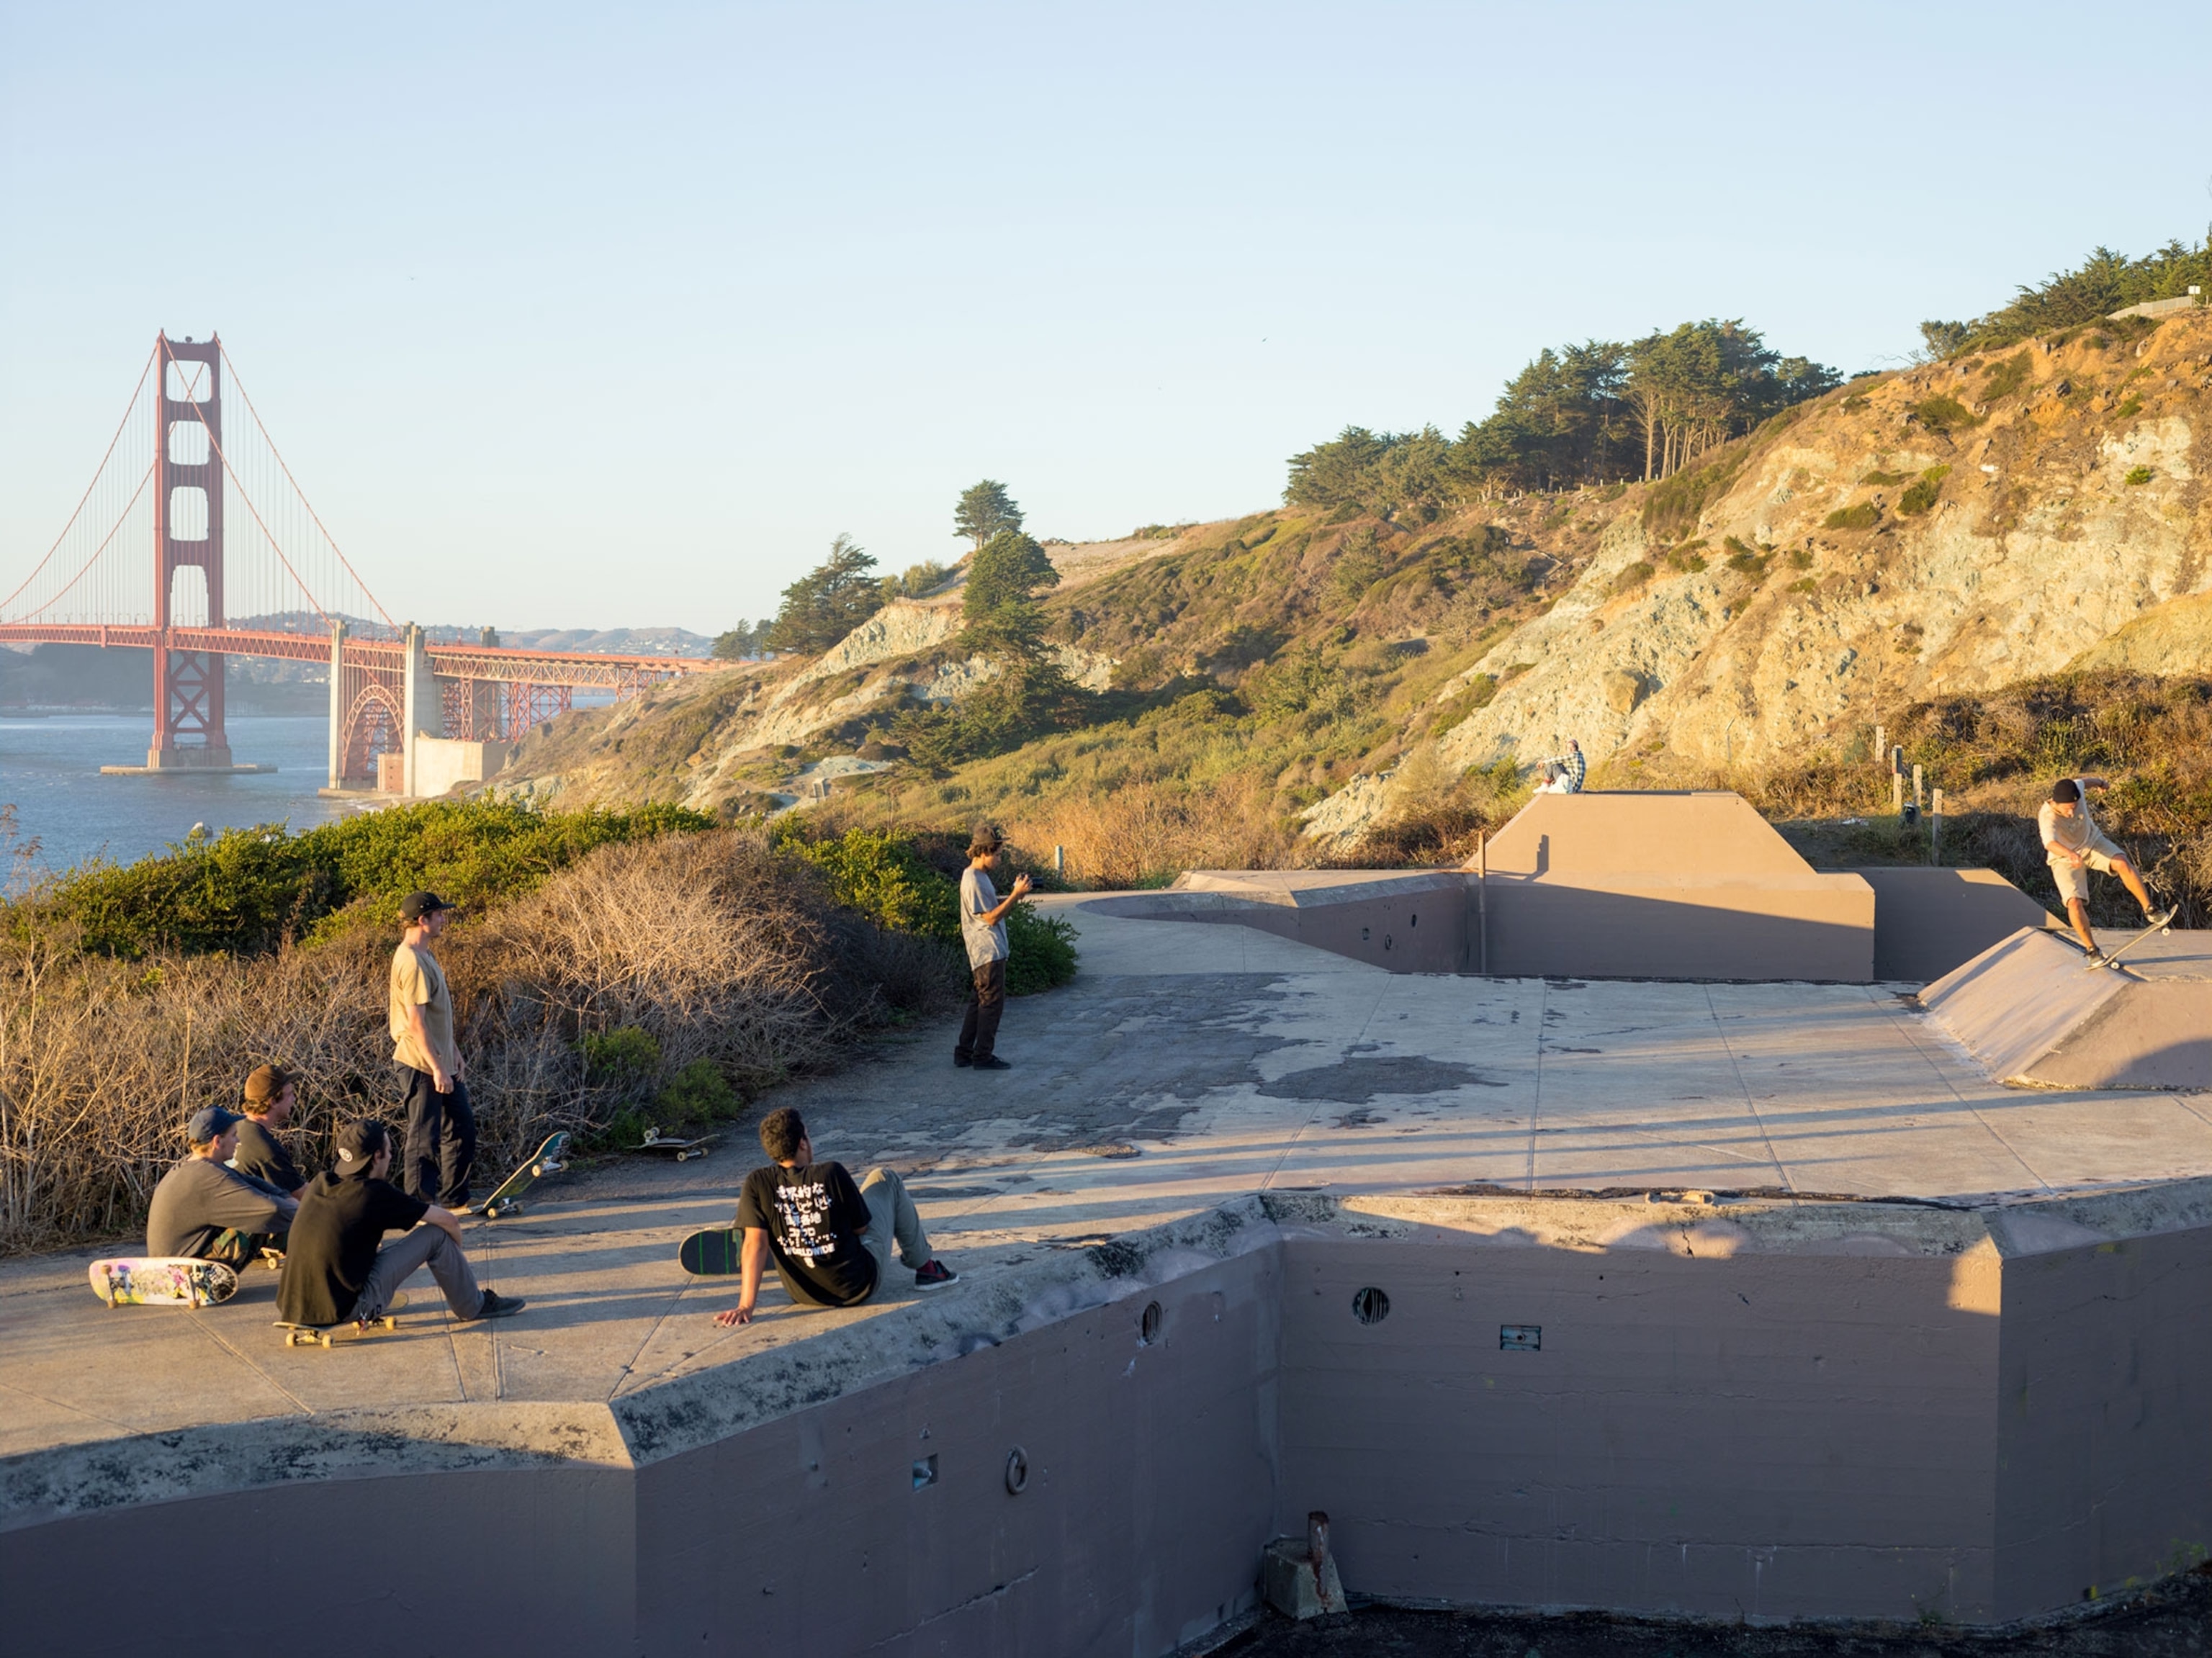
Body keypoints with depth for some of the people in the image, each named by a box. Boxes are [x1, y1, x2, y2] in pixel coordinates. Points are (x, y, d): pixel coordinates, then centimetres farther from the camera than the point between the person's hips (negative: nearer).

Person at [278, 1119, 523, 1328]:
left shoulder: (318, 1184, 7)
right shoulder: (375, 1193, -10)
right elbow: (448, 1220, -1)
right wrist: (455, 1256, 22)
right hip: (344, 1310, -7)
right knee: (437, 1234, 2)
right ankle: (474, 1306, 21)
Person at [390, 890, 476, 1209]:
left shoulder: (424, 956, 13)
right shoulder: (411, 962, -19)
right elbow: (415, 1021, -23)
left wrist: (453, 1054, 22)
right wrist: (437, 1068, -23)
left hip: (440, 1061, 10)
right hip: (421, 1064, -10)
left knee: (462, 1128, 15)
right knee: (425, 1137, -4)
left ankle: (454, 1199, 24)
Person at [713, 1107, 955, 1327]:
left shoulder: (757, 1184, -15)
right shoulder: (832, 1174, -20)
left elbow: (755, 1244, -21)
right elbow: (861, 1227, -9)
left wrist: (746, 1306, -22)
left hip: (805, 1295, 3)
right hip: (859, 1285, -3)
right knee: (883, 1179, 15)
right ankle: (924, 1266, 28)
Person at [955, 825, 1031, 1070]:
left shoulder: (979, 877, 15)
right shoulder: (973, 881, -17)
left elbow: (994, 906, 19)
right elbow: (991, 917, -19)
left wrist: (1015, 894, 5)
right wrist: (1016, 895, -20)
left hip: (990, 951, 11)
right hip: (987, 951, -11)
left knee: (981, 1001, 14)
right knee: (992, 1002, -7)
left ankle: (964, 1052, 18)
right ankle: (983, 1056, -3)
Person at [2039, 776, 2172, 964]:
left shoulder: (2076, 789, -22)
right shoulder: (2047, 818, -37)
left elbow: (2084, 782, 5)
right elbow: (2050, 843, -58)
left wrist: (2101, 783, 28)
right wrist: (2070, 855, -78)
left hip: (2092, 842, 4)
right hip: (2064, 859, -4)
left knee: (2122, 863, -24)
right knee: (2074, 903, -19)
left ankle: (2150, 913, -15)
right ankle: (2092, 950, 0)